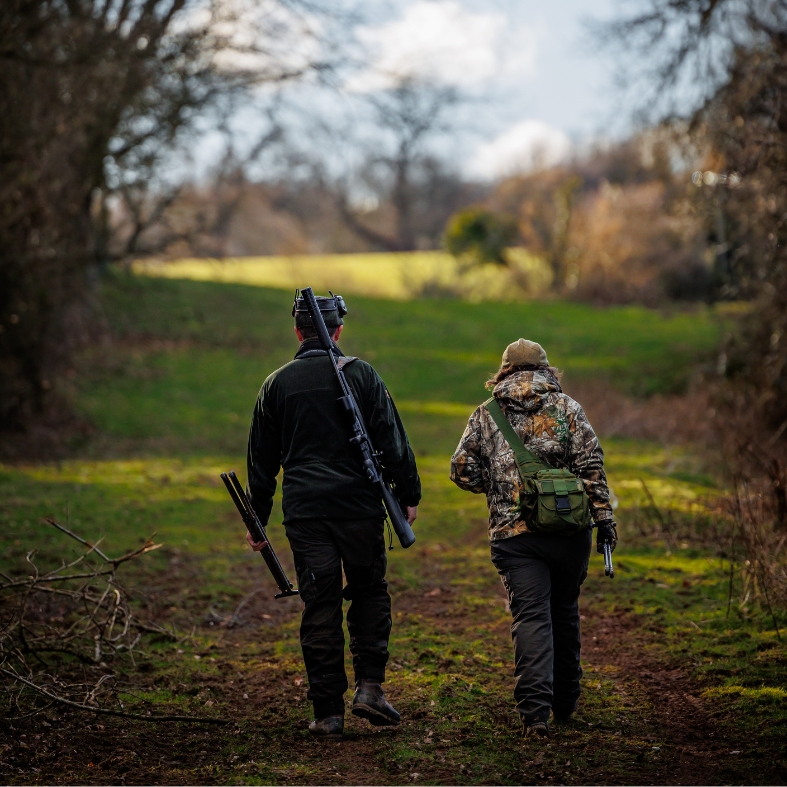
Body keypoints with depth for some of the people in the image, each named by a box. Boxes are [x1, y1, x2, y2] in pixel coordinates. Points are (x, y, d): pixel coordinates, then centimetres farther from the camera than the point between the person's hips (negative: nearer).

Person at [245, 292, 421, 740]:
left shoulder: (277, 384, 8)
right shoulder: (360, 374, 1)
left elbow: (262, 459, 12)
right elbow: (392, 439, -3)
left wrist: (257, 519, 18)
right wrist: (409, 495, 4)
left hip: (305, 513, 1)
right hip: (359, 505, -1)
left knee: (320, 607, 4)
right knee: (370, 593, 15)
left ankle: (328, 712, 4)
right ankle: (370, 686, 2)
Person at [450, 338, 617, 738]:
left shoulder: (486, 415, 7)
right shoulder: (566, 407, 5)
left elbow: (463, 471, 3)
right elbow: (591, 465, -4)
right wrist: (604, 518, -2)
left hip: (513, 534, -1)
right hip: (569, 530, 1)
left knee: (530, 618, -4)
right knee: (564, 612, 17)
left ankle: (536, 709, -18)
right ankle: (565, 702, 28)